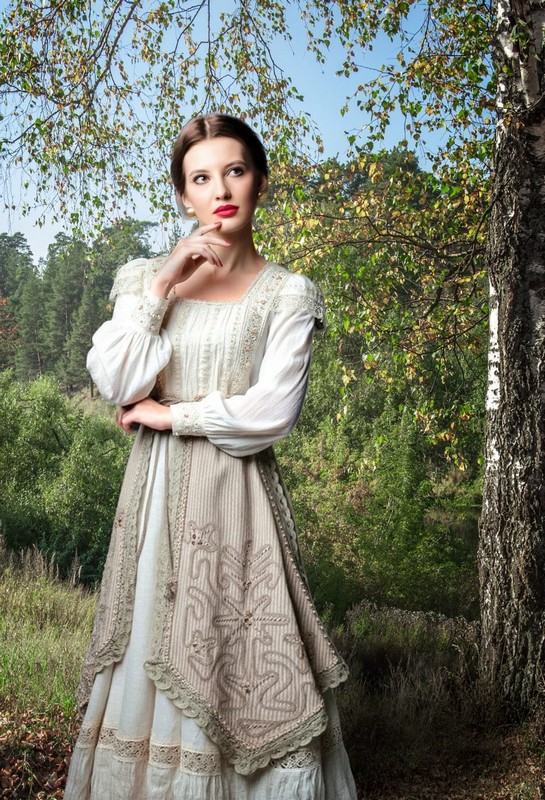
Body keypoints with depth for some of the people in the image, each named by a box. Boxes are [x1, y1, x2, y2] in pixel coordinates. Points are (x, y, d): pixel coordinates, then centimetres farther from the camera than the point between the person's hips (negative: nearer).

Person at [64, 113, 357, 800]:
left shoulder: (286, 294, 2)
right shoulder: (145, 277, 10)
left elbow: (271, 414, -9)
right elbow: (116, 383, -4)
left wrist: (169, 415, -5)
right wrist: (162, 285, -9)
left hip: (237, 493, -3)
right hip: (157, 493, 3)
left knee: (245, 670, 1)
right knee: (150, 669, 8)